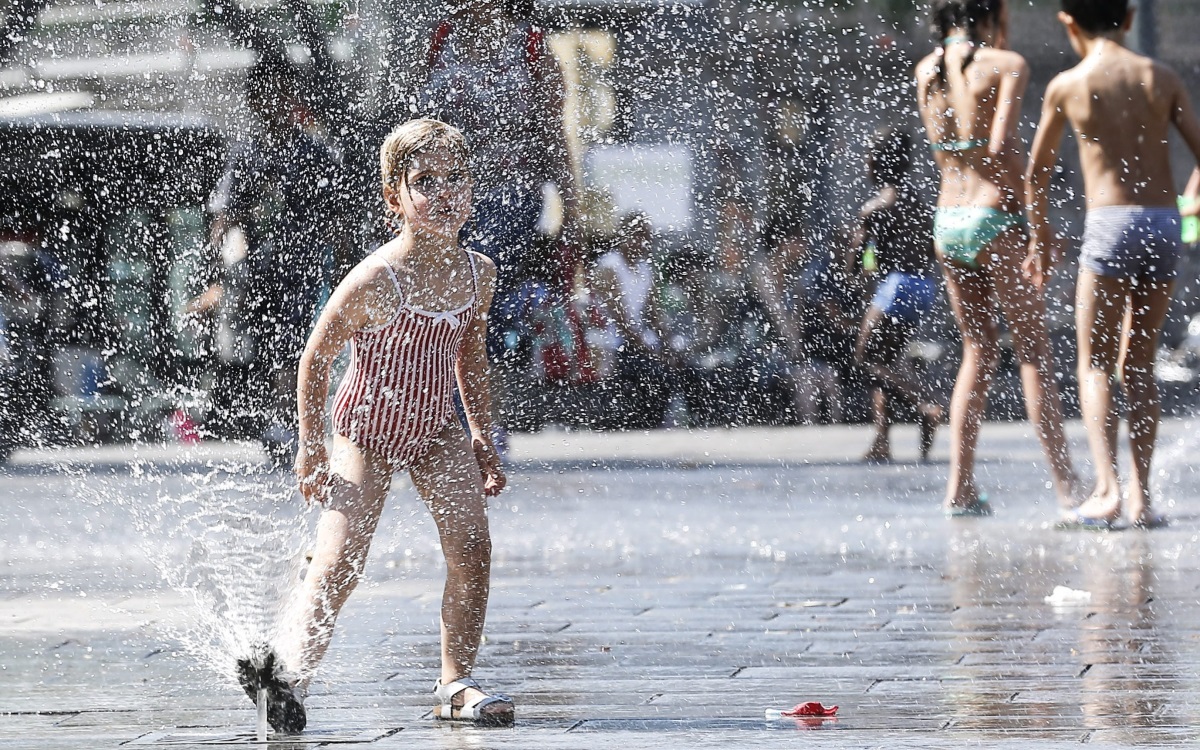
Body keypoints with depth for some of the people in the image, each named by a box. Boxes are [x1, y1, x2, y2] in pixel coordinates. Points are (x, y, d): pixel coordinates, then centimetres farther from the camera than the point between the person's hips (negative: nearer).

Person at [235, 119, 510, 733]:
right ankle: (289, 663, 3)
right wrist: (311, 447, -11)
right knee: (338, 567, -14)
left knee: (472, 549, -10)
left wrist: (483, 438, 11)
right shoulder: (375, 281, -26)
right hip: (367, 433, -4)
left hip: (437, 430, 5)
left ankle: (456, 683, -2)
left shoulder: (478, 273, -8)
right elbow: (316, 357, -14)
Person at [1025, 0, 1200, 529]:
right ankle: (1141, 498, 8)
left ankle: (1108, 490, -17)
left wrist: (1040, 236, 26)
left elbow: (1037, 172, 12)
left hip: (1110, 227, -4)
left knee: (1095, 366, 0)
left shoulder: (1067, 85, 2)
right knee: (1139, 367, 13)